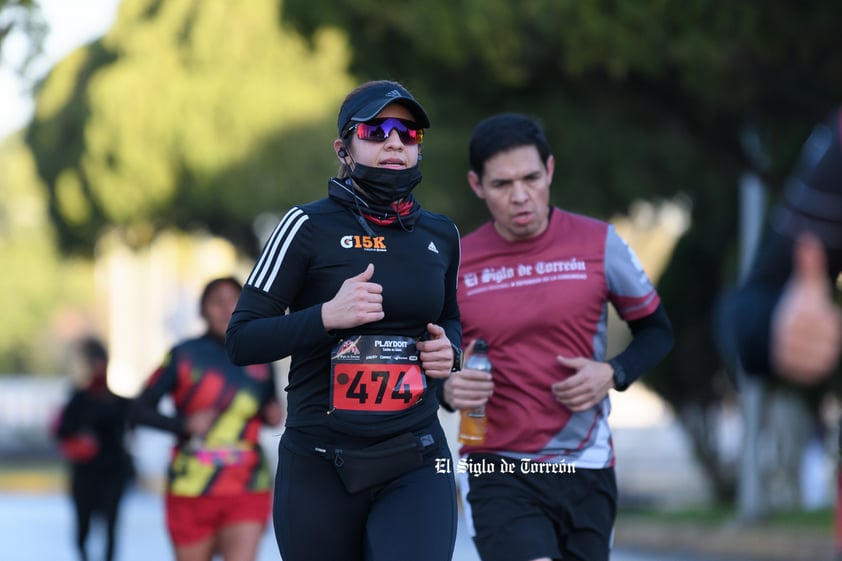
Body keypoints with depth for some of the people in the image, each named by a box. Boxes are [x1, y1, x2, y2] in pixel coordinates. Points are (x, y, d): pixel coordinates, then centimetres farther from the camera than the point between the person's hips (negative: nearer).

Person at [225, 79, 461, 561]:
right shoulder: (310, 227, -4)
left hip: (415, 467, 2)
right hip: (322, 467, -2)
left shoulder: (440, 235, 9)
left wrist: (449, 349, 4)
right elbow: (242, 341, -6)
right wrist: (327, 316, -21)